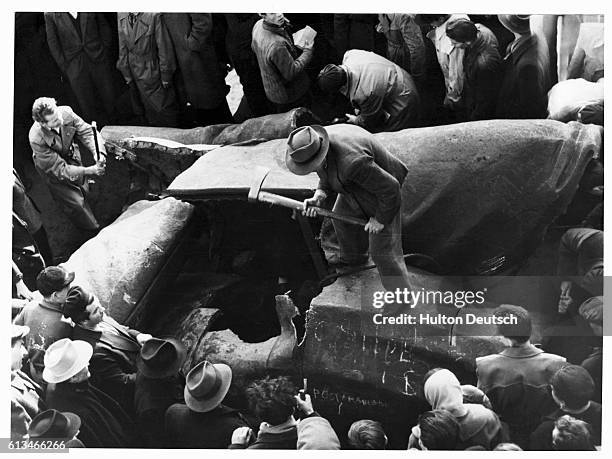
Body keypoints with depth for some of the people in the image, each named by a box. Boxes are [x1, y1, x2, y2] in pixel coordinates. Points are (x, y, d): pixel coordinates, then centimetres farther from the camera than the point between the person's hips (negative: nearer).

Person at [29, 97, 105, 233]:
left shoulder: (66, 112, -33)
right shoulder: (37, 140, -41)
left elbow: (85, 131, -22)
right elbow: (59, 169, -36)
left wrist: (97, 152, -41)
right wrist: (89, 171, -43)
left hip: (71, 154, 5)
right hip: (51, 168, -4)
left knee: (84, 190, 25)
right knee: (75, 202, 6)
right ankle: (94, 229, 33)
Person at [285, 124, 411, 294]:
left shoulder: (352, 162, -42)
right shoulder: (316, 143, -16)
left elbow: (390, 187, -32)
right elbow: (328, 177, 4)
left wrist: (380, 219, -18)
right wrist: (318, 196, -14)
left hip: (382, 191, -9)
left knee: (383, 251, -5)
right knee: (343, 218, 29)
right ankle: (353, 258, 58)